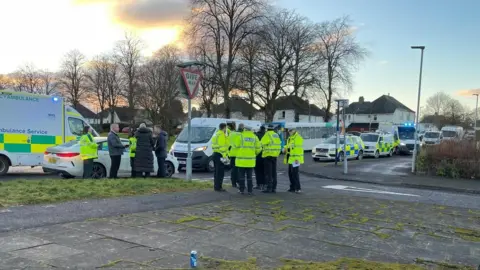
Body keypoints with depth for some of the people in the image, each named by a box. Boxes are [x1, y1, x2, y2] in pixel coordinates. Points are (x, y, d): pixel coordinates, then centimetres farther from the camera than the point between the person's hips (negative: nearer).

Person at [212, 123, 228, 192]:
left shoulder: (216, 134, 19)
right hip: (220, 155, -10)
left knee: (216, 171, 14)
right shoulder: (222, 135, -13)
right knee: (220, 172, -7)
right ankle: (218, 187, -7)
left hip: (215, 153, 10)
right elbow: (222, 146, -20)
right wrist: (224, 156, -21)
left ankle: (216, 186, 20)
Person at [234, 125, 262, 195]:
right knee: (249, 176, 9)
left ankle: (242, 190, 9)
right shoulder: (255, 137, 5)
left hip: (241, 159, -2)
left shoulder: (240, 136, -4)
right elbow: (258, 148, 2)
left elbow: (236, 146, -4)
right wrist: (255, 153, 19)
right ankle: (250, 190, 9)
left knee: (241, 176, 6)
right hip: (251, 160, 3)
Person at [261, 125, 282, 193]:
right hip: (275, 155, 7)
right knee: (274, 172, 12)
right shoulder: (276, 135, 14)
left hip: (268, 155, -7)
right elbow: (279, 144, 13)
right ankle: (274, 188, 15)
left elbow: (262, 143, -13)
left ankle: (269, 188, -5)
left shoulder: (267, 135, -10)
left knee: (268, 172, -4)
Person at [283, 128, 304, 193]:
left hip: (295, 159, -10)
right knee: (290, 173, 12)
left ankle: (298, 188, -6)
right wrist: (286, 148, 9)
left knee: (295, 173, -10)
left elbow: (299, 149, -20)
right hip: (290, 159, 10)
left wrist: (297, 158, -24)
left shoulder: (298, 138, -13)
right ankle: (292, 187, 20)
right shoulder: (290, 138, 19)